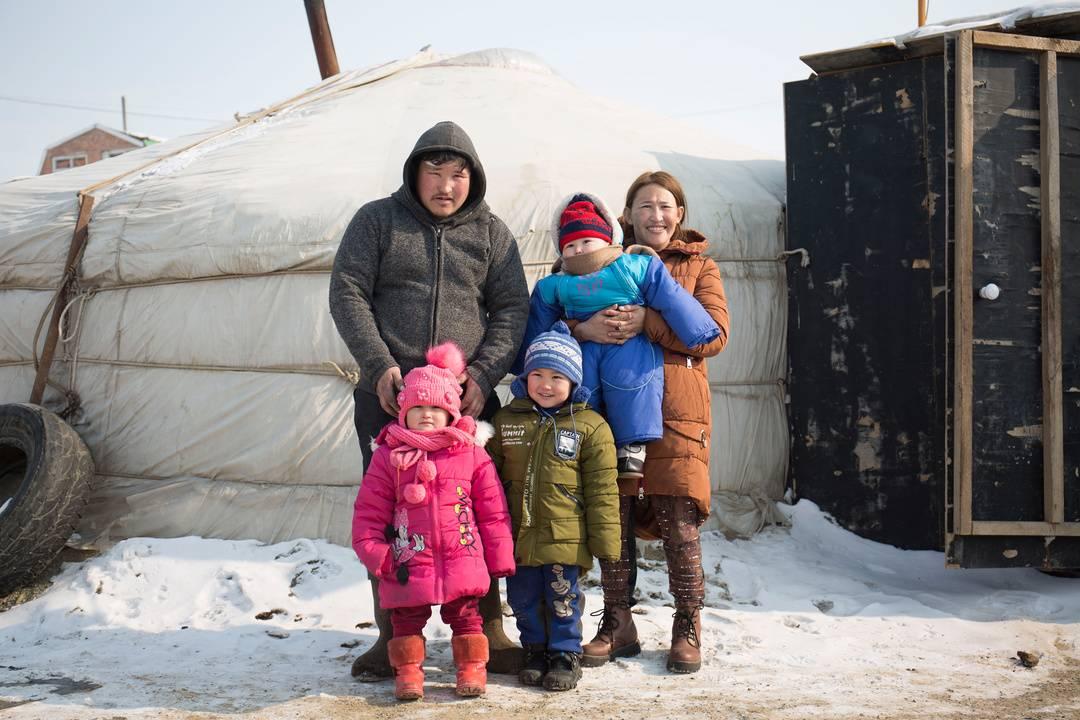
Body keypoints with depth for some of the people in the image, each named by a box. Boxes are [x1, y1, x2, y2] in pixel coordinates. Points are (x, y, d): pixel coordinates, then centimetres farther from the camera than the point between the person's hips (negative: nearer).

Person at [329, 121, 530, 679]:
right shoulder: (377, 220, 7)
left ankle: (486, 632, 12)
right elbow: (347, 293, 1)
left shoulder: (490, 232, 11)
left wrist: (484, 373, -7)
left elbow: (512, 308, 8)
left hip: (466, 396, 1)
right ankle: (393, 637, 13)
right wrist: (380, 365, -11)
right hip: (388, 394, 0)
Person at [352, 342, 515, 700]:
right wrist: (375, 554, -7)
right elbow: (368, 512, 0)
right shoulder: (388, 457, -1)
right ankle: (408, 671, 23)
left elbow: (493, 510, 2)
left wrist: (499, 558, 2)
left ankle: (472, 668, 24)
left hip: (463, 564, 0)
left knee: (466, 616, 11)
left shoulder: (472, 453, -1)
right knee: (407, 619, 10)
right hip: (408, 568, 0)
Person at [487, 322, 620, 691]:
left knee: (562, 599, 6)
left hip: (565, 537, -3)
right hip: (517, 536, 4)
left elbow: (602, 489, -4)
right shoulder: (507, 419, 5)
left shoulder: (590, 426, -5)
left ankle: (565, 655, 21)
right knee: (523, 599, 14)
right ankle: (535, 651, 31)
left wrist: (605, 539, -5)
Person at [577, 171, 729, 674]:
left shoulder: (698, 266, 12)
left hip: (677, 411, -2)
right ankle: (617, 625, 16)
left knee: (679, 524, -4)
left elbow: (714, 335, -3)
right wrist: (583, 327, -16)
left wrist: (647, 321, -16)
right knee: (612, 519, 3)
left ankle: (688, 629, 9)